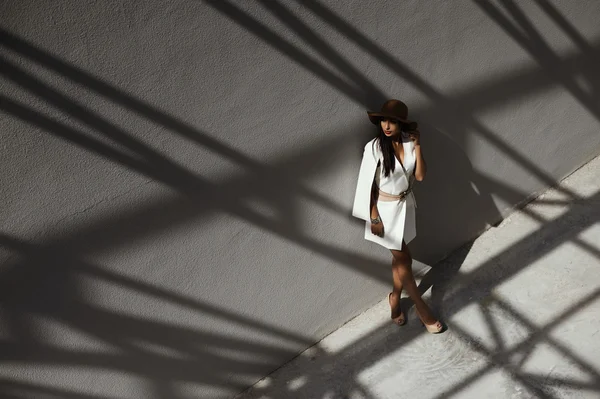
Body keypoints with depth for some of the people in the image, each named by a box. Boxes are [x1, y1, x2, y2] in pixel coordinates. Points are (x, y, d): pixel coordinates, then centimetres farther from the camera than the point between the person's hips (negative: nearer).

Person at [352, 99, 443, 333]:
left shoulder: (409, 143, -6)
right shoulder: (374, 147, -20)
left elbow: (420, 176, -7)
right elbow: (368, 185, -15)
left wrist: (417, 147, -17)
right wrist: (374, 218, -14)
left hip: (406, 205, 5)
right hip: (386, 209, -5)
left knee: (399, 257, 17)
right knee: (403, 259, 5)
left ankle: (395, 298, 38)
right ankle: (421, 307, 21)